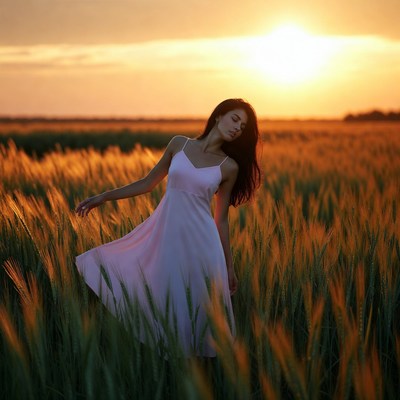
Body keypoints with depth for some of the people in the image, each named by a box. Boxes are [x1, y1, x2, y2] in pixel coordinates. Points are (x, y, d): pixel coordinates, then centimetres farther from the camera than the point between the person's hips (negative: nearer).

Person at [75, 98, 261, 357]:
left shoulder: (229, 167, 2)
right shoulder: (179, 144, 5)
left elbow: (221, 219, 7)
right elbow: (148, 183, 13)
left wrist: (229, 266, 7)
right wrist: (103, 198, 11)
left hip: (199, 239, -1)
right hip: (166, 233, 2)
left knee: (196, 308, 2)